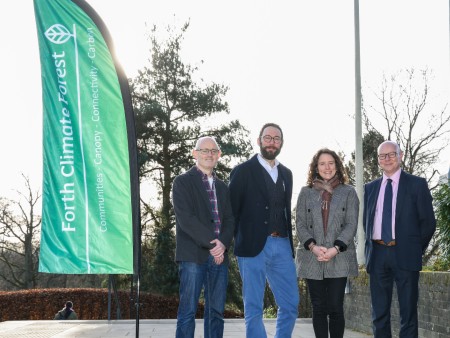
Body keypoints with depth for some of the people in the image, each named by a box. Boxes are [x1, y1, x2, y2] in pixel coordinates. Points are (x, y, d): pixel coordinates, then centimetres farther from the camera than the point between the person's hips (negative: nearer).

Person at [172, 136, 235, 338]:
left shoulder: (222, 187, 21)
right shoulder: (182, 182, 2)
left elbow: (229, 220, 12)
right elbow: (185, 218, -9)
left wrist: (223, 244, -7)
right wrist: (211, 242, -15)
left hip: (219, 256, 5)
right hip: (193, 255, -5)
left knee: (216, 312, 5)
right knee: (188, 311, -6)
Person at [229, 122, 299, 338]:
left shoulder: (286, 174, 16)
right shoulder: (243, 171, -1)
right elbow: (231, 210, -3)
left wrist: (288, 241, 11)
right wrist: (238, 240, -6)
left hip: (282, 246, 5)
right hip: (253, 246, -5)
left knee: (291, 305, 4)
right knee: (254, 308, 1)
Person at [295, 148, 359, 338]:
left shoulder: (348, 192, 8)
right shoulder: (306, 192, 12)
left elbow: (351, 224, 0)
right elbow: (300, 224, 5)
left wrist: (335, 249, -14)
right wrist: (313, 246, -12)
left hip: (339, 259, -1)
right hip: (312, 259, 1)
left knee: (335, 308, -5)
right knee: (319, 309, 2)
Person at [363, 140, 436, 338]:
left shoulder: (417, 185, 2)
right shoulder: (370, 188, 13)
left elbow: (428, 222, 2)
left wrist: (416, 249, 1)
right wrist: (371, 249, 9)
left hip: (404, 255, -3)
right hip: (377, 254, 4)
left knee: (408, 312, 1)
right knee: (379, 314, 8)